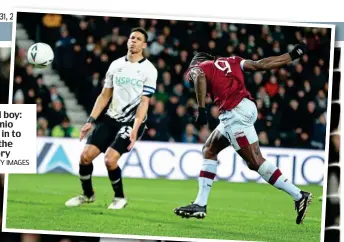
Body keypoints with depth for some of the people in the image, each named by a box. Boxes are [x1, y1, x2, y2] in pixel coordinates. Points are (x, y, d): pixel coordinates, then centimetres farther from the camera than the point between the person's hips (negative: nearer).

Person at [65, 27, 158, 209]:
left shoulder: (149, 70, -7)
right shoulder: (116, 65, 8)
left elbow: (144, 102, -11)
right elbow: (105, 95, 12)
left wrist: (134, 130, -22)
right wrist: (91, 120, 4)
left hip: (132, 122, -5)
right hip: (111, 118, 5)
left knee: (110, 159, -21)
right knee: (85, 155, -6)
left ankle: (120, 197, 3)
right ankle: (87, 194, 18)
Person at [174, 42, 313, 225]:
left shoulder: (197, 67, 10)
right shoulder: (230, 61, 25)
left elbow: (200, 76, -14)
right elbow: (261, 64, 18)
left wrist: (201, 109, -18)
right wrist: (292, 56, 26)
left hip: (235, 113, -8)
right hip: (246, 107, 8)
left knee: (255, 162, -7)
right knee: (209, 150, 18)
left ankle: (299, 196, -8)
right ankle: (200, 204, 16)